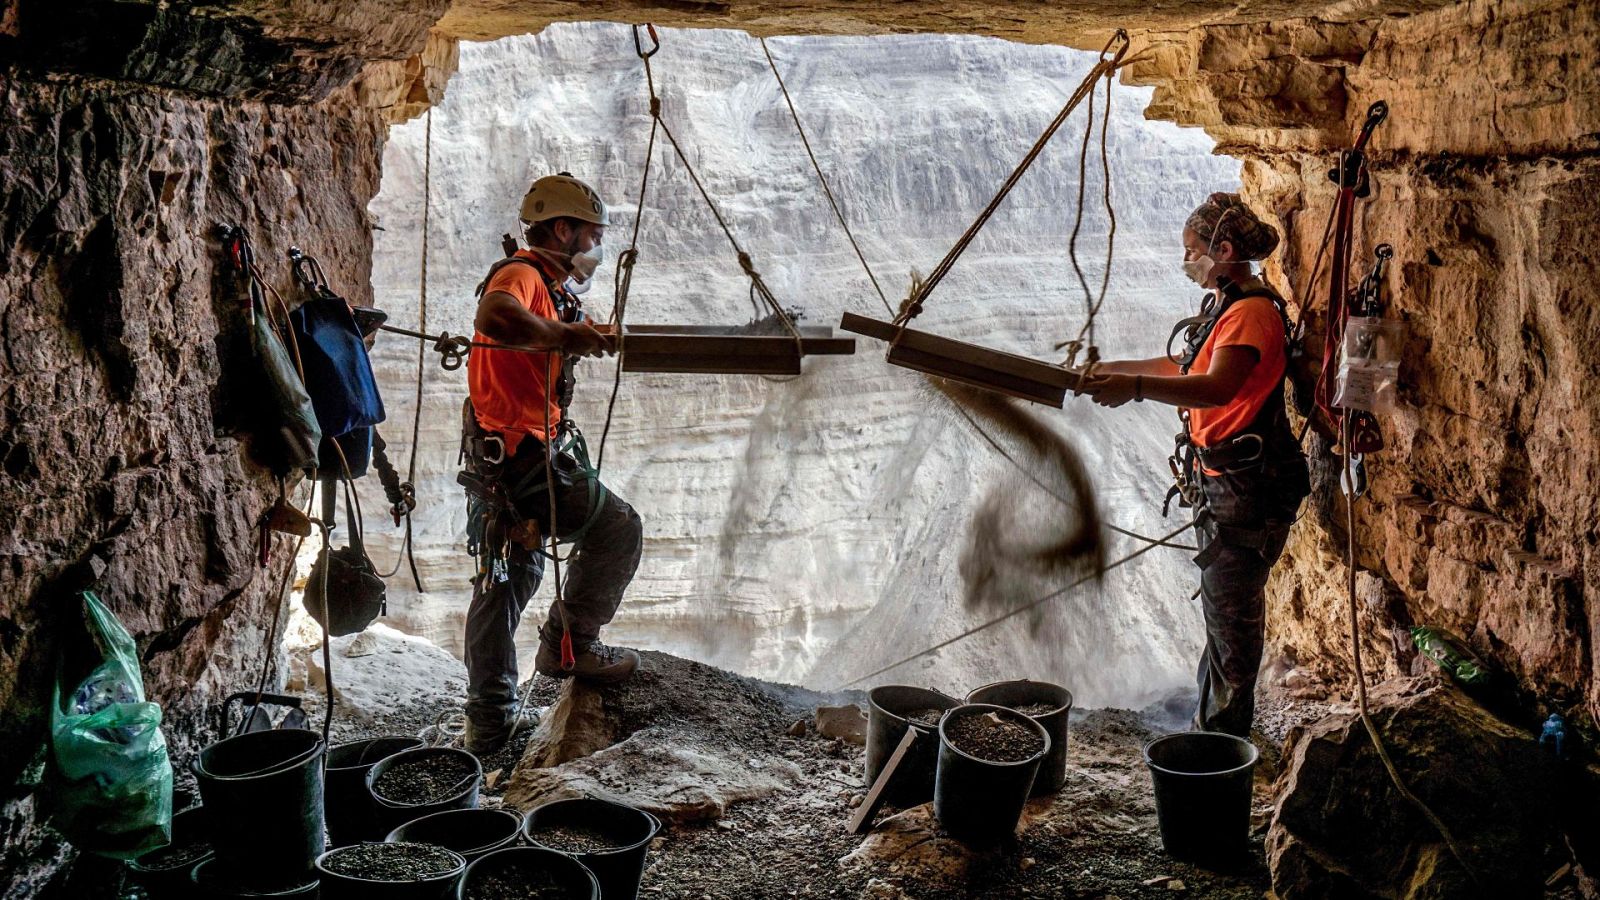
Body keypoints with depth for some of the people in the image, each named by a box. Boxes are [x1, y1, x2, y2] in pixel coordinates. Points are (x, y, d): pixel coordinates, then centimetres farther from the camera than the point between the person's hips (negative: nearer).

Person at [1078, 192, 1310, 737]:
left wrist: (1137, 387, -47)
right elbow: (1183, 366, 31)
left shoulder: (1251, 312, -18)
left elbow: (1217, 387, -35)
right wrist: (1111, 371, 31)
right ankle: (1223, 724, 31)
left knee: (1230, 615, -3)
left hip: (1247, 486, -11)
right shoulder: (1225, 306, 15)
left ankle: (1221, 736, 8)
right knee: (1227, 610, 19)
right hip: (1222, 481, 11)